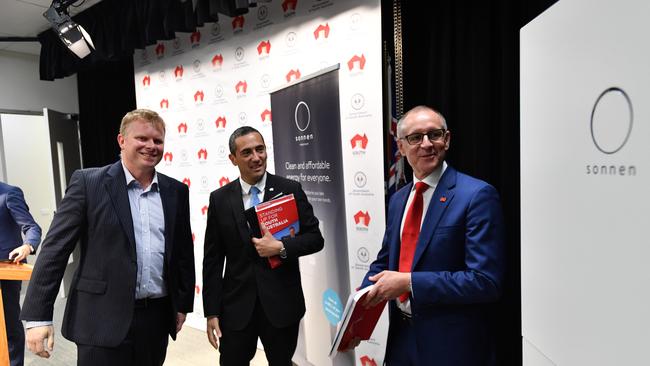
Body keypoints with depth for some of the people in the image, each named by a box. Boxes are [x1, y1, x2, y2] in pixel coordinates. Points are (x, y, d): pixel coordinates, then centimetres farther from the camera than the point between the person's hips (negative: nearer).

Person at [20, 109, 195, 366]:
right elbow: (55, 248, -6)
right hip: (103, 319, -3)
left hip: (157, 317, 4)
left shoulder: (176, 191, 5)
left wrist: (184, 303, 11)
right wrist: (37, 316, -8)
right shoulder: (88, 182, -5)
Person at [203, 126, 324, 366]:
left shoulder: (290, 190, -4)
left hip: (282, 304, 0)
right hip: (236, 305, 1)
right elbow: (213, 259, 2)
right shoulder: (220, 199, 0)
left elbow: (315, 238, -2)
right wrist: (212, 311, -1)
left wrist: (281, 248, -19)